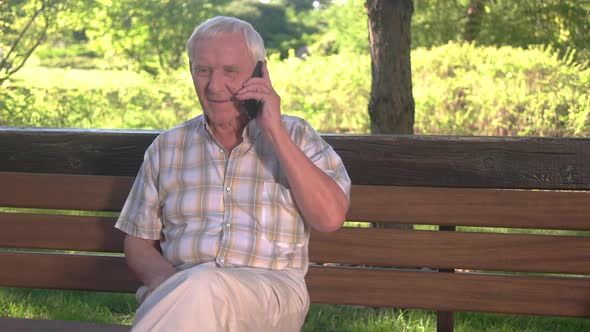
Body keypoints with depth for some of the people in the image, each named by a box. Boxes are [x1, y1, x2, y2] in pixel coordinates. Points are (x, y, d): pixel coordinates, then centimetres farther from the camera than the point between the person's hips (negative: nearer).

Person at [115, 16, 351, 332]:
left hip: (272, 289, -1)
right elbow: (138, 243, 16)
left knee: (202, 287, -36)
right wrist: (167, 282, -8)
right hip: (182, 284, 1)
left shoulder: (294, 135, 11)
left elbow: (330, 218, -4)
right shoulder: (166, 147, 16)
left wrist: (274, 131, -6)